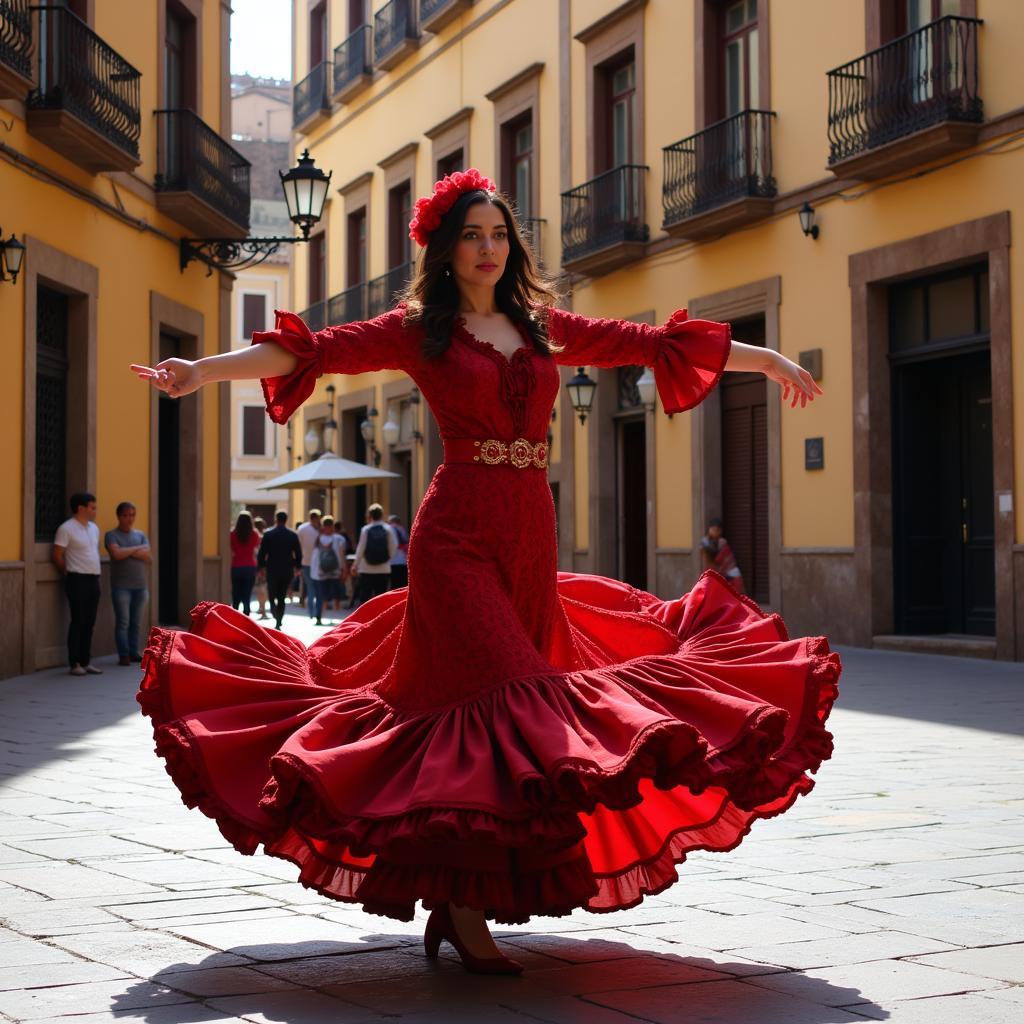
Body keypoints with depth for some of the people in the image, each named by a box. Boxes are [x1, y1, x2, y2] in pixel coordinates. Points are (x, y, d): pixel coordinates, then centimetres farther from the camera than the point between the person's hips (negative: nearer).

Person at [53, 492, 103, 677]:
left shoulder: (94, 528, 14)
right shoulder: (66, 529, -9)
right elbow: (57, 556, -8)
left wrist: (95, 570, 14)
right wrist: (70, 572, 2)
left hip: (94, 579, 7)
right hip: (78, 580, -7)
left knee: (89, 623, 8)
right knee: (78, 622, -5)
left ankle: (86, 661, 14)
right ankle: (74, 663, 0)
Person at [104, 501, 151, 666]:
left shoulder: (141, 535, 14)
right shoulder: (111, 535, 0)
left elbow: (149, 558, 1)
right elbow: (117, 554, -18)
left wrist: (128, 552, -9)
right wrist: (138, 549, -5)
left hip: (139, 585, 4)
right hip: (121, 586, -4)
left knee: (136, 622, 5)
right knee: (123, 621, -6)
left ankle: (133, 652, 10)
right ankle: (124, 655, -5)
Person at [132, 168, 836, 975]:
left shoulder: (543, 326, 15)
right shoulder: (418, 330, 3)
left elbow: (654, 343, 20)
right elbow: (316, 351, -8)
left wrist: (770, 360, 25)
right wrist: (202, 371, -19)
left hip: (534, 537, 5)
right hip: (459, 535, -5)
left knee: (512, 709, 4)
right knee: (494, 702, -13)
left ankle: (454, 899, 14)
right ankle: (464, 909, -5)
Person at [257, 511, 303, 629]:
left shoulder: (268, 534, -6)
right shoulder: (293, 535, -1)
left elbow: (261, 553, -6)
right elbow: (298, 554, 3)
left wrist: (260, 566, 6)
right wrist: (298, 567, 16)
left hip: (272, 570, -2)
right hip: (287, 571, 2)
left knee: (272, 597, 9)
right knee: (282, 597, 11)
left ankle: (277, 617, -16)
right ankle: (278, 623, 6)